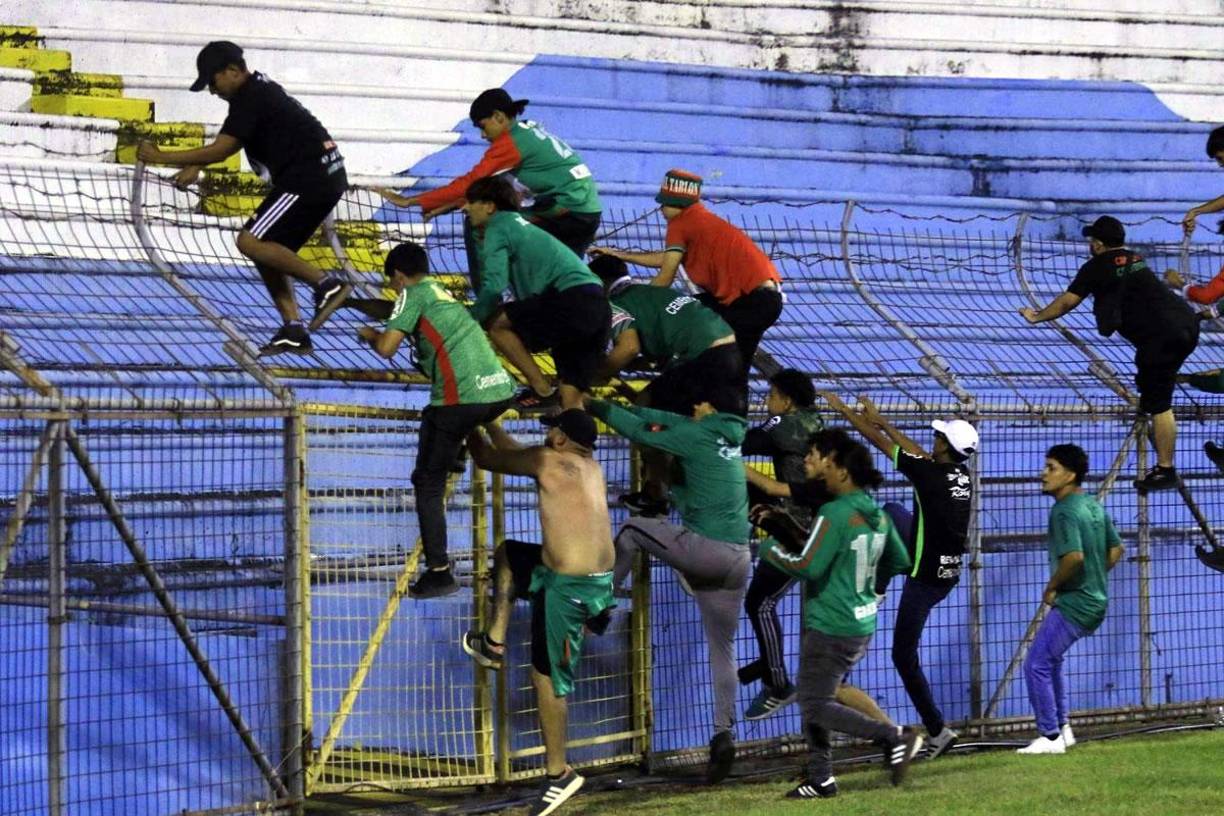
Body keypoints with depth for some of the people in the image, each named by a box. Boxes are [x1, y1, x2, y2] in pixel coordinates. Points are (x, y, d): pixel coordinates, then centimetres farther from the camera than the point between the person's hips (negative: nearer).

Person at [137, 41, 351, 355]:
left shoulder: (250, 99, -13)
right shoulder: (258, 90, 19)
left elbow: (220, 150, -15)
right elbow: (229, 144, 24)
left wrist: (160, 157, -9)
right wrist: (196, 166, 8)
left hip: (309, 177, -11)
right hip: (323, 177, 11)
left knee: (251, 241, -15)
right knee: (267, 251, 11)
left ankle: (326, 284, -15)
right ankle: (294, 331, 4)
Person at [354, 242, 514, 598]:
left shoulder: (412, 295, 4)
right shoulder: (443, 292, 25)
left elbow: (387, 348, -5)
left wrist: (369, 335, 16)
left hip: (462, 399, -7)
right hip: (501, 390, 7)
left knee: (428, 483, 1)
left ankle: (439, 573, -4)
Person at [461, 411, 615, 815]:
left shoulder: (548, 460, -13)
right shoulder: (589, 464, 12)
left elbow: (486, 458, 0)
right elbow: (517, 453, 28)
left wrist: (470, 427, 18)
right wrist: (490, 423, 34)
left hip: (569, 586, -9)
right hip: (597, 577, 9)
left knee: (547, 676, 1)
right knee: (507, 554, 27)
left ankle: (559, 774, 9)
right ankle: (494, 643, 31)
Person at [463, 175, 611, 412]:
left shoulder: (497, 229, 2)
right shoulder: (520, 225, 29)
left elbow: (493, 288, -11)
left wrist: (469, 323, 0)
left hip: (571, 297, -9)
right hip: (598, 307, 9)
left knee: (496, 324, -1)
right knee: (571, 399, 9)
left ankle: (541, 390, -1)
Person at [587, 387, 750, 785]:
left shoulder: (697, 435, -5)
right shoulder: (730, 435, 15)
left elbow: (641, 433, 1)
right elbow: (674, 422, 23)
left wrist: (601, 409, 14)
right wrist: (625, 408, 24)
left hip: (705, 549, -7)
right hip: (738, 558, 7)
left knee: (632, 529, 15)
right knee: (723, 648, 9)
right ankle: (723, 733, -1)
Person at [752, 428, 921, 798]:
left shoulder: (835, 513, -19)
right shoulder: (878, 514, 6)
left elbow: (808, 566, -24)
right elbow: (900, 561, 16)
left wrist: (770, 548, -8)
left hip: (831, 628, -9)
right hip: (862, 625, 9)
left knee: (816, 705, -1)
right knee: (815, 698, 18)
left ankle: (894, 737, -10)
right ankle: (821, 779, 19)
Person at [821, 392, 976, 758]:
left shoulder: (930, 474, -22)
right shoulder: (962, 476, -1)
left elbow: (881, 442, -14)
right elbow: (917, 451, 15)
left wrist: (844, 410, -3)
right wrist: (880, 418, 22)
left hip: (927, 578, -8)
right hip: (948, 571, 8)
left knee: (904, 655, 3)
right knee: (892, 511, 25)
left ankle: (937, 729, 5)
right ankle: (875, 591, 29)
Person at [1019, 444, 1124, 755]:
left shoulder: (1064, 511, -18)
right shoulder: (1094, 506, 11)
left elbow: (1074, 556, -31)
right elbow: (1116, 549, 18)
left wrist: (1051, 587, -16)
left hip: (1073, 605, -10)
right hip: (1095, 601, 10)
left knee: (1037, 665, -5)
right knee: (1050, 659, 24)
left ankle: (1050, 737, -2)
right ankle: (1063, 728, 26)